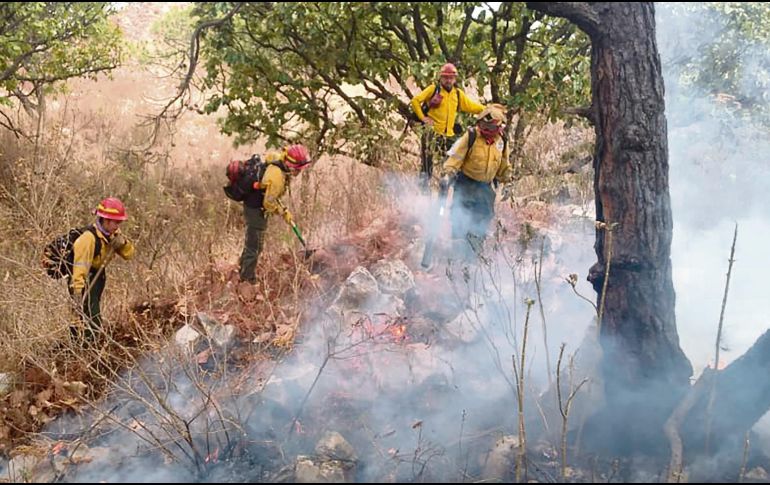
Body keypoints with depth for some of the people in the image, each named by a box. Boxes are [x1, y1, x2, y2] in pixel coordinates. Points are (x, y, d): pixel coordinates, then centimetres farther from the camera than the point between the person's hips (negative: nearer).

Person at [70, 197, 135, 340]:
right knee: (93, 320, -16)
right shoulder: (89, 238, -28)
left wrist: (123, 242, -18)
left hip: (98, 276, 9)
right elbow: (80, 266, -33)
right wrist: (77, 291, -39)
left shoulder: (112, 234, -2)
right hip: (85, 281, -9)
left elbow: (129, 254, 4)